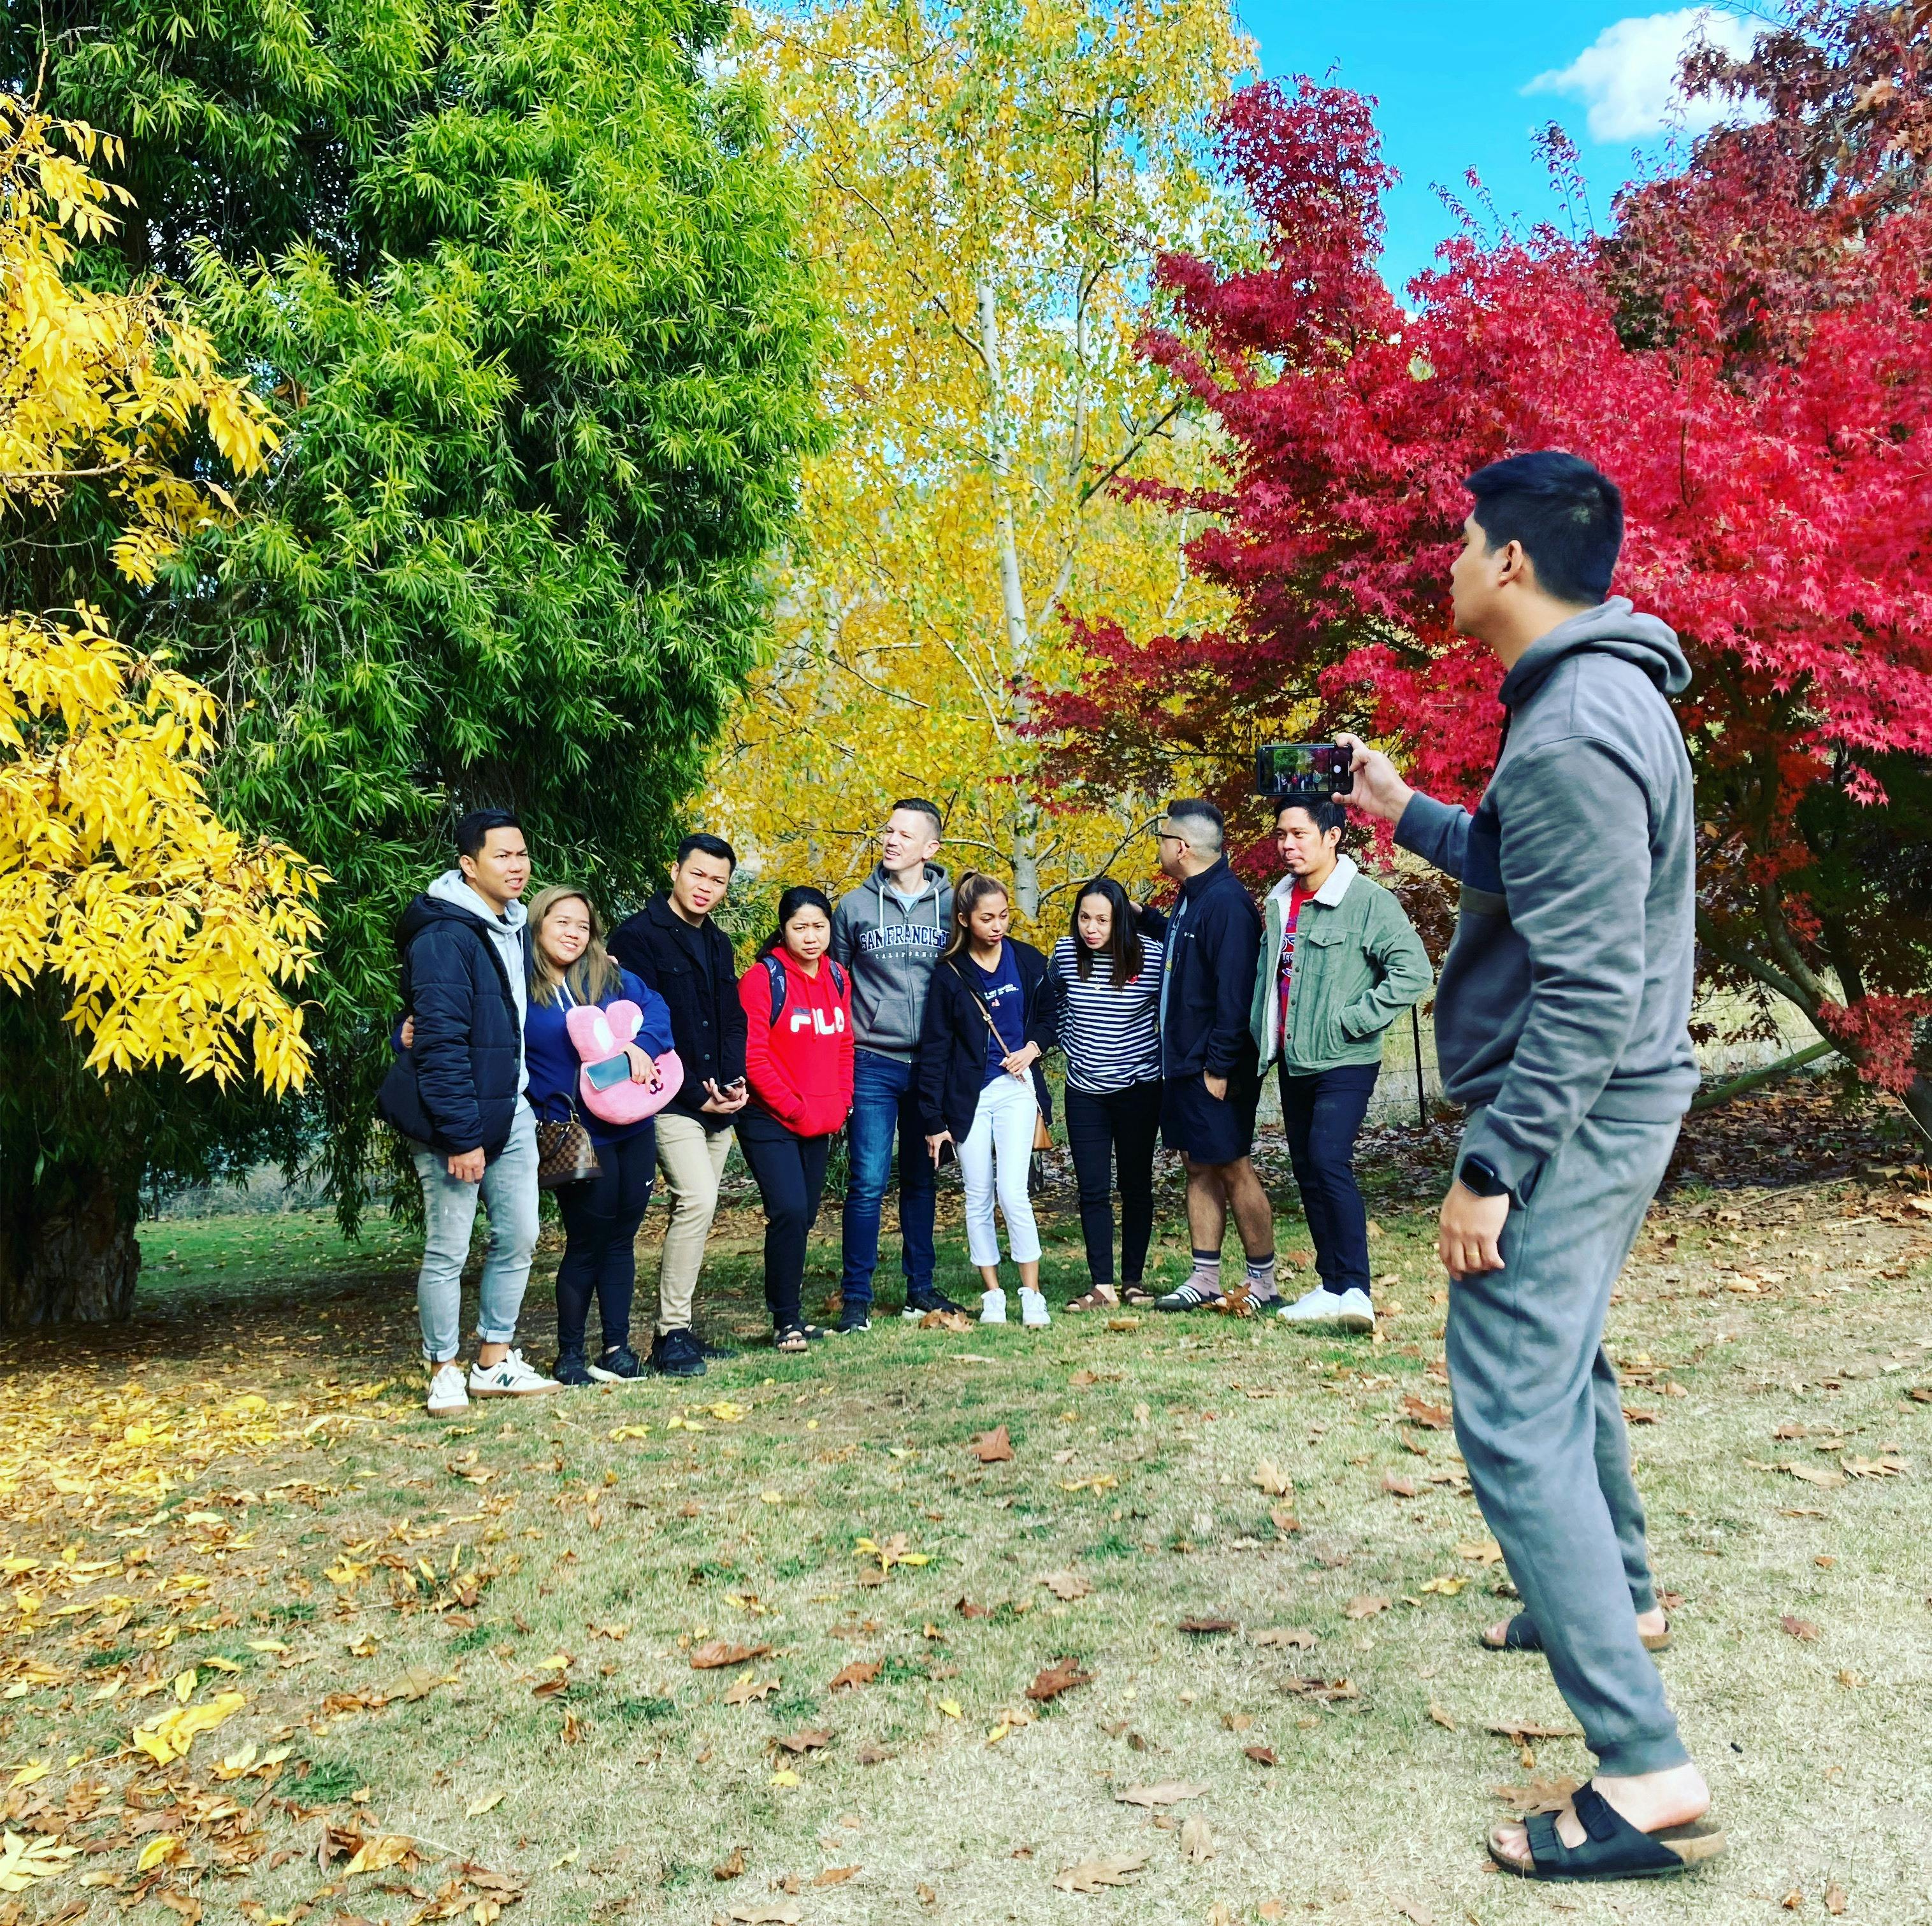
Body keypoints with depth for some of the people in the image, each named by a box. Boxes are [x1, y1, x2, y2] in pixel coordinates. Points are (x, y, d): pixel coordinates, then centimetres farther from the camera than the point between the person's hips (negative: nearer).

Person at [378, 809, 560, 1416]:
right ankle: (443, 1371, 16)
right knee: (448, 1251, 1)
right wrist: (461, 1135, -22)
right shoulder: (444, 936, -16)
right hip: (455, 1119, -8)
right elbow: (441, 1043, -20)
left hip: (513, 1113, 8)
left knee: (518, 1238, 11)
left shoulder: (516, 927, 11)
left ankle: (495, 1361, 24)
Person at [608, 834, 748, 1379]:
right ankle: (671, 1334, -8)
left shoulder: (718, 944, 18)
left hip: (718, 1104, 7)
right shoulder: (638, 936, -5)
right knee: (698, 1199, -18)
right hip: (670, 1102, -7)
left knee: (695, 1209, 9)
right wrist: (695, 1094, -12)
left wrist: (736, 1082, -2)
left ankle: (678, 1330, 17)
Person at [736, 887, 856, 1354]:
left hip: (821, 1124, 6)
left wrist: (839, 1106, 5)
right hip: (771, 1123, -6)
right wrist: (795, 1110, -12)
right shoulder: (763, 979, -10)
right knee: (789, 1212, -15)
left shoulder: (837, 979, 9)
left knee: (804, 1218, 10)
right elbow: (753, 1057, -14)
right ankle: (785, 1322, -3)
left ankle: (792, 1313, 23)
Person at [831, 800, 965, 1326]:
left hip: (931, 1065, 1)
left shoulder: (951, 906, 3)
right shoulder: (855, 905, 3)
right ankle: (856, 1295, 5)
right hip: (872, 1065, -1)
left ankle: (920, 1286, 23)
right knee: (867, 1183, -4)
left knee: (920, 1180, 12)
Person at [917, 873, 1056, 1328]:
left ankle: (1032, 1295, 0)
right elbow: (934, 1049, -1)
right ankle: (992, 1296, 17)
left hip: (1016, 1088, 0)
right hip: (968, 1096, 1)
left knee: (1013, 1192, -11)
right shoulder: (949, 975, -3)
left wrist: (1034, 1047, -7)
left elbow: (1050, 1014, 15)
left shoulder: (1027, 961, 1)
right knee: (978, 1198, 5)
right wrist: (934, 1120, -3)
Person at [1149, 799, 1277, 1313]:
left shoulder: (1225, 902, -19)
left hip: (1215, 1067, -10)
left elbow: (1234, 992, -23)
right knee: (1199, 1169, 13)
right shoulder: (1191, 897, 12)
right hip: (1184, 1061, 10)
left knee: (1233, 1169, 0)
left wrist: (1219, 1066, -22)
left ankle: (1263, 1280, 12)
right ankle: (1205, 1278, 20)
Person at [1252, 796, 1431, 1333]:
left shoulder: (1369, 901, -13)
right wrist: (1264, 1033, 12)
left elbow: (1413, 971, -18)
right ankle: (1332, 1287, 21)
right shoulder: (1279, 903, 9)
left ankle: (1355, 1290, -14)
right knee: (1307, 1171, 11)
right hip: (1293, 1062, 8)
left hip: (1344, 1062, -8)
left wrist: (1353, 1020, -18)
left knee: (1329, 1163, -19)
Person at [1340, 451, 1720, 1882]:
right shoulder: (1605, 697, 11)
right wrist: (1406, 813, 22)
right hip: (1612, 1110, 11)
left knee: (1516, 1418, -10)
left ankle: (1649, 1775, -6)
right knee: (1564, 1361, 26)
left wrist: (1489, 1170, -22)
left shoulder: (1570, 735, -22)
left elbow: (1587, 991, -25)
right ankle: (1618, 1595, 47)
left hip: (1572, 1115, -11)